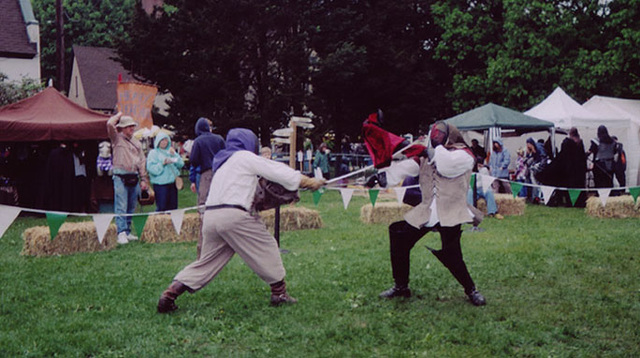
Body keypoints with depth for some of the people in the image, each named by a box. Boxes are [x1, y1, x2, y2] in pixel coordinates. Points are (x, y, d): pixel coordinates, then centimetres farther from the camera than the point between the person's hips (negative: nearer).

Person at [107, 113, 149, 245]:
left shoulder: (137, 143, 18)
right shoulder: (117, 138, 4)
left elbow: (142, 161, 18)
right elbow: (110, 124, -13)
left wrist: (143, 179, 11)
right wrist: (119, 115, 5)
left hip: (134, 178, 6)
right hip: (121, 178, -6)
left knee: (131, 207, 8)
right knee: (121, 207, -11)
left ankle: (128, 232, 15)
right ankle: (121, 233, -14)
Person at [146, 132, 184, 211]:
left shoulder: (170, 151, 16)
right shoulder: (153, 153, 1)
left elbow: (181, 164, 8)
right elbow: (151, 168, -11)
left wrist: (174, 155, -4)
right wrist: (162, 164, -19)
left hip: (172, 182, 5)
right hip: (160, 184, -5)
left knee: (173, 207, 5)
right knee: (161, 208, -8)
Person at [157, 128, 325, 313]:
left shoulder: (223, 162, 28)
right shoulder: (245, 157, 4)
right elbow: (278, 171, 5)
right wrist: (310, 182, 13)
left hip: (210, 216, 7)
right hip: (233, 215, -7)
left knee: (206, 261, 12)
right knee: (266, 247, 9)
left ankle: (170, 293, 2)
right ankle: (279, 292, 14)